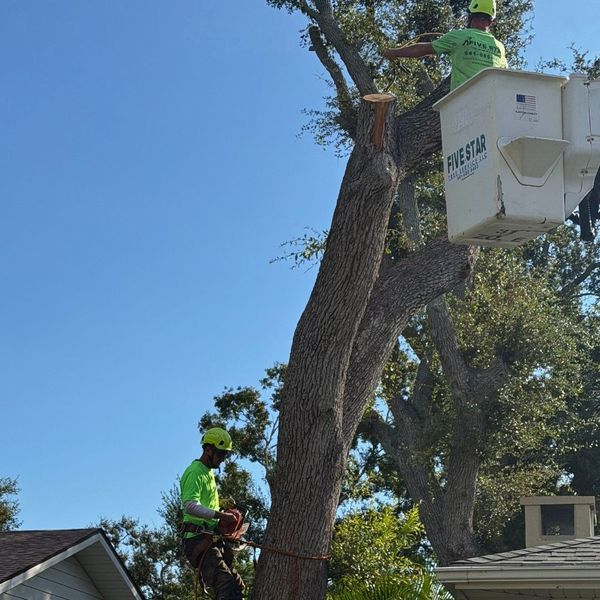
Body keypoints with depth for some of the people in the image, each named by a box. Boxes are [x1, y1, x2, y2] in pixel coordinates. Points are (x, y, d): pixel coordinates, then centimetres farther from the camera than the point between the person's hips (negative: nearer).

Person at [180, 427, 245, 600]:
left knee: (237, 585, 10)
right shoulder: (195, 472, -9)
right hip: (199, 540, -11)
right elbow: (190, 506, -26)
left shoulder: (209, 473, 23)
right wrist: (220, 515, -29)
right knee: (227, 585, -24)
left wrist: (223, 520, 14)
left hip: (212, 541, 11)